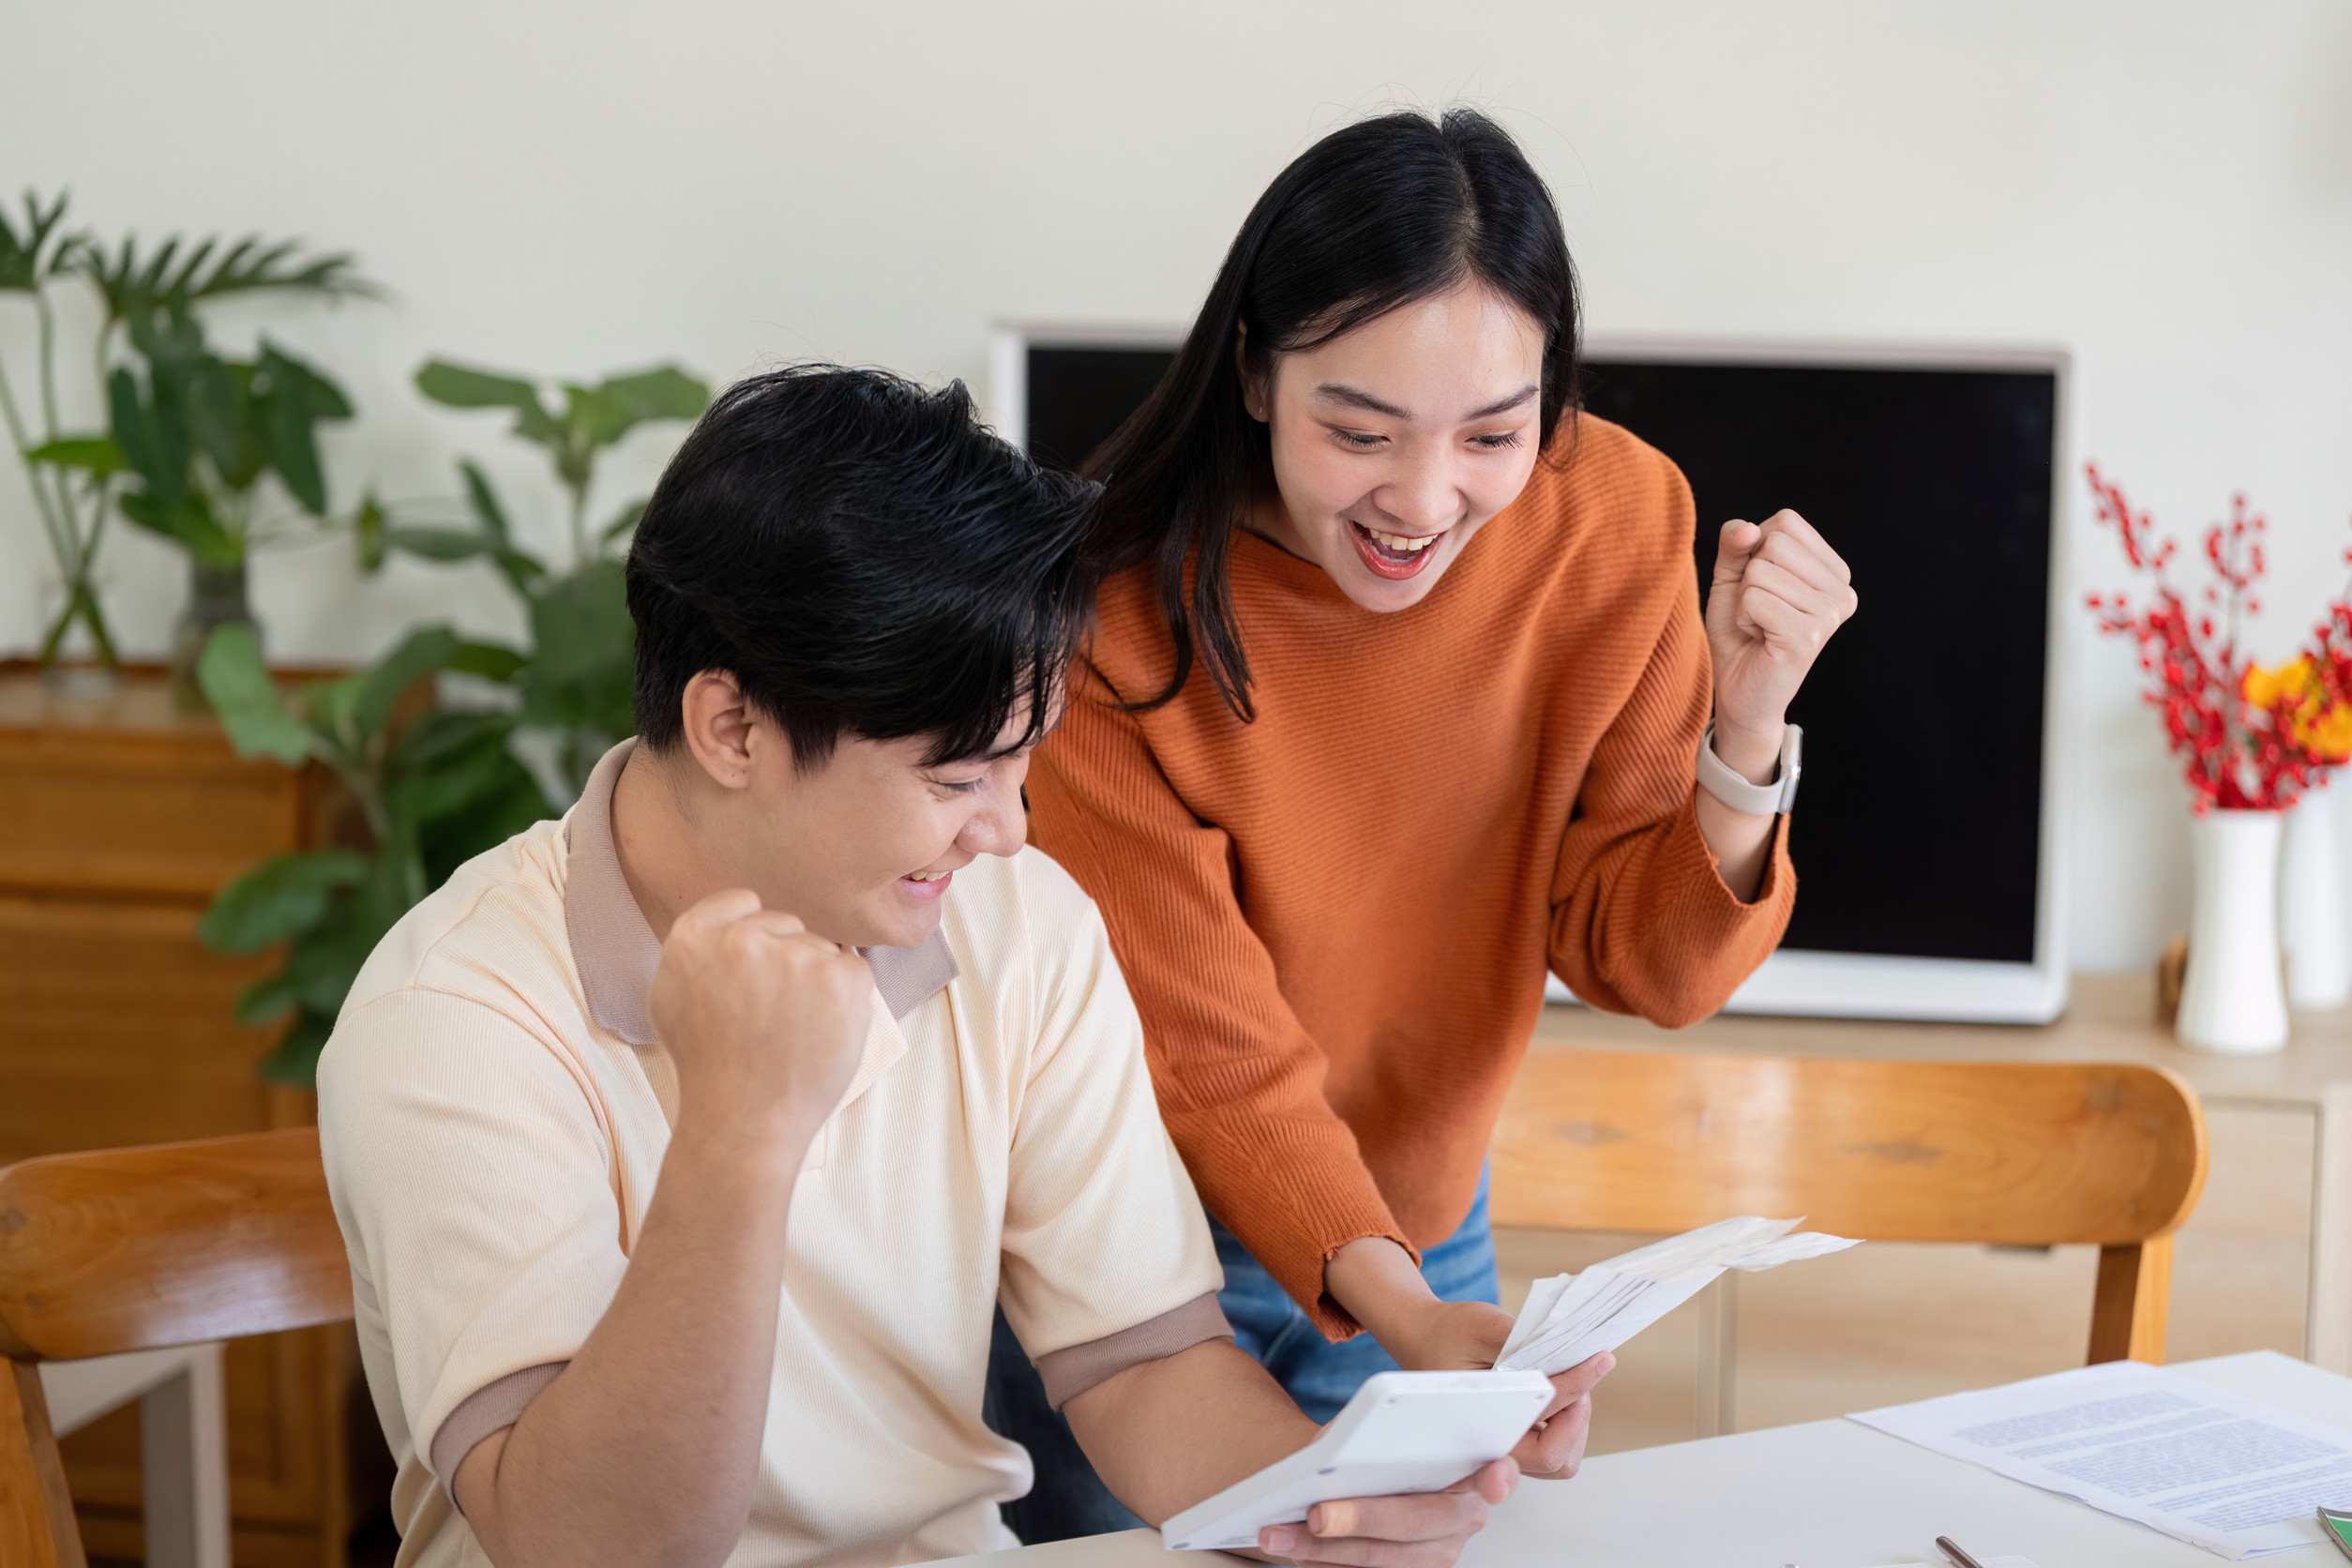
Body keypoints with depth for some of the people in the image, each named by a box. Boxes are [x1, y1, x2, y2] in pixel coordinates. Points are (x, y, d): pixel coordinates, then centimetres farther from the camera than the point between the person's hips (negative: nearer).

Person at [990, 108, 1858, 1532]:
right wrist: (1388, 1303, -39)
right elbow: (1215, 1059, -23)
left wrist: (1746, 730, -29)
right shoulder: (1119, 615, -27)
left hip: (1425, 1230, 3)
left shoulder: (1616, 520, -16)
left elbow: (1644, 970, -11)